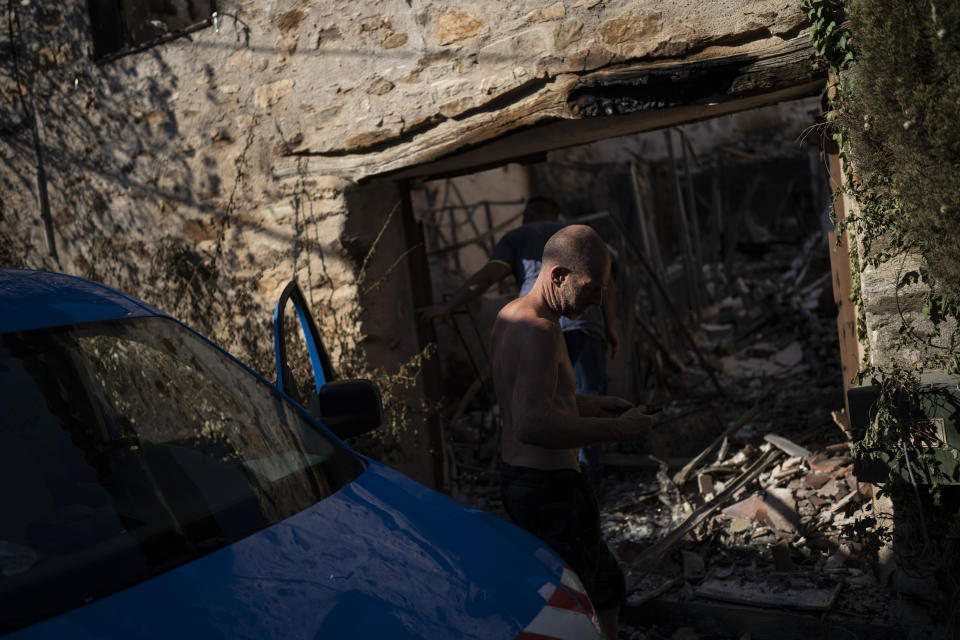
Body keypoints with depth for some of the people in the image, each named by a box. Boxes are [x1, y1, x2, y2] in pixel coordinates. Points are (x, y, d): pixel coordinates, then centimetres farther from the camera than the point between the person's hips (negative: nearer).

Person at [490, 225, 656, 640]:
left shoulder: (510, 317, 8)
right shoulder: (540, 330, -24)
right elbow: (532, 425, -36)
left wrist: (588, 405, 12)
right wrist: (617, 428, -26)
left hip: (519, 477, 10)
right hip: (550, 489, -10)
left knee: (607, 585, 26)